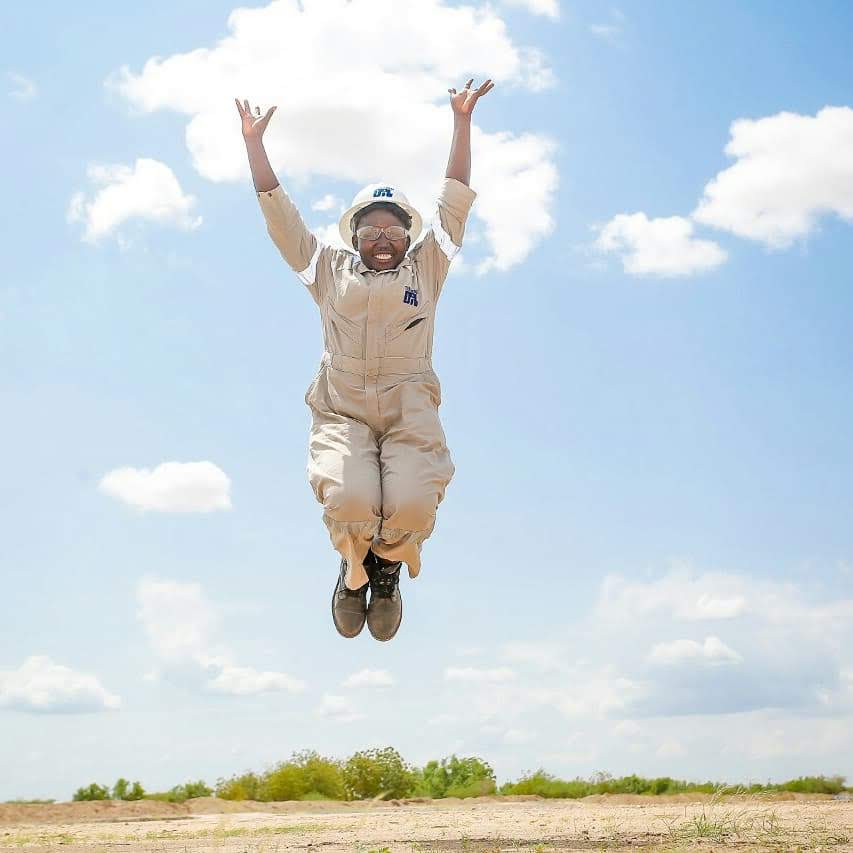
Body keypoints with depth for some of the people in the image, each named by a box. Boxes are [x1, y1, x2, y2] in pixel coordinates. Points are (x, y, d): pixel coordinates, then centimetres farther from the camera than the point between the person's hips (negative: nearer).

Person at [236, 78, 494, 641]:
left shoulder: (426, 267, 20)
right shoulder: (330, 270, 21)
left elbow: (455, 199, 17)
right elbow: (279, 215, 20)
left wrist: (462, 121, 14)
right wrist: (255, 143, 15)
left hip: (410, 412, 0)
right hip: (342, 410, 0)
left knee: (413, 506, -26)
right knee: (349, 502, -29)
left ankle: (389, 566, 11)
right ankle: (354, 567, 8)